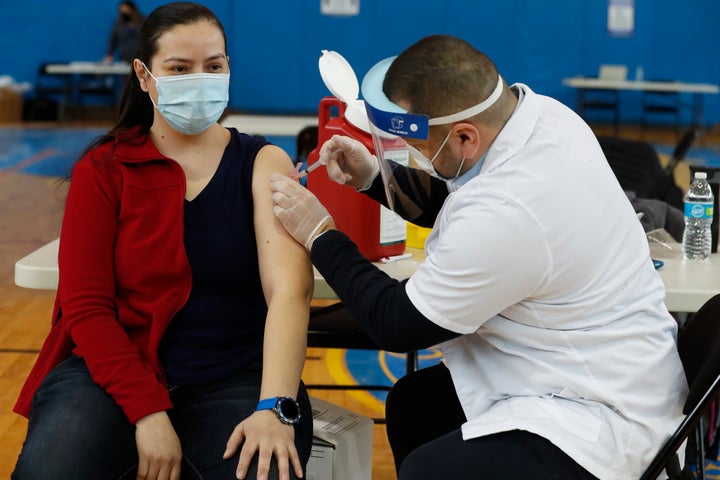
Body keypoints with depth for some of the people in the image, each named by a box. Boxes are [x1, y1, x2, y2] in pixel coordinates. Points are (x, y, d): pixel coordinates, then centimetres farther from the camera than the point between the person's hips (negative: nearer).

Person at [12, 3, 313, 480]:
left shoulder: (264, 164, 3)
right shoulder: (103, 170, 5)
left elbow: (290, 289, -12)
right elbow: (86, 305, -3)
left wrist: (275, 407, -28)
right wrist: (147, 412, -17)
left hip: (234, 380, 0)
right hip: (112, 372, 1)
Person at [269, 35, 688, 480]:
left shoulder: (505, 214, -33)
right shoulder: (539, 111, -7)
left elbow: (398, 325, -16)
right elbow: (455, 205, 15)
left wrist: (320, 235, -6)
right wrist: (373, 176, 4)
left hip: (599, 414, -10)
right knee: (412, 401, 20)